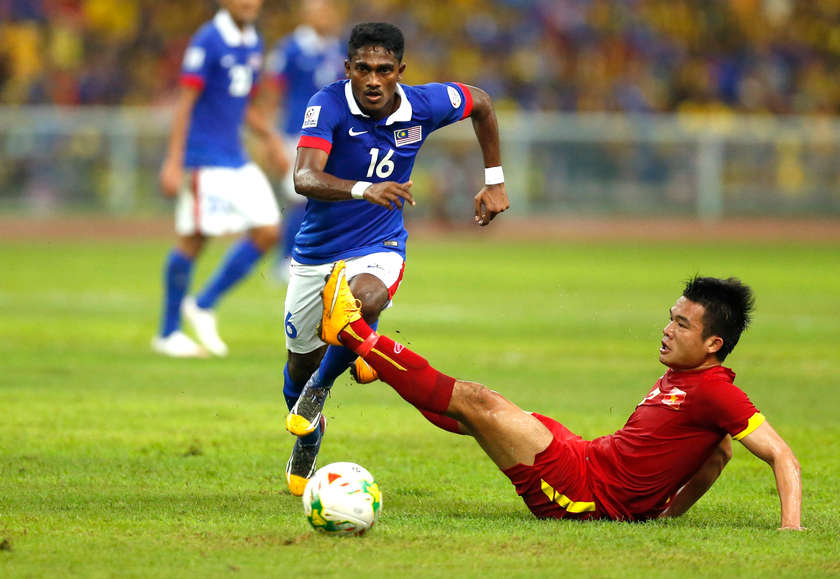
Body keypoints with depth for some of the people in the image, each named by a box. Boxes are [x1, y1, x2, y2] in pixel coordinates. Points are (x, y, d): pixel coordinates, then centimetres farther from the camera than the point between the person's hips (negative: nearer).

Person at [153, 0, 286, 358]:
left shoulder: (253, 43, 12)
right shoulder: (207, 42, -11)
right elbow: (185, 103, -14)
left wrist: (268, 135, 8)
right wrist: (174, 162, -18)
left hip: (237, 160, 8)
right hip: (204, 160, -8)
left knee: (267, 232, -1)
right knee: (193, 239, -5)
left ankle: (203, 306, 9)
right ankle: (167, 334, 8)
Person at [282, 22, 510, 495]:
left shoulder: (424, 105, -12)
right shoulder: (329, 105, -21)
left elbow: (481, 103, 11)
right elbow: (305, 178, -36)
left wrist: (495, 182, 12)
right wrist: (363, 190, -53)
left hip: (378, 248, 0)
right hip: (316, 253, 0)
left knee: (367, 300, -35)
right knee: (301, 361, 13)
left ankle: (320, 389, -8)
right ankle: (307, 439, 47)